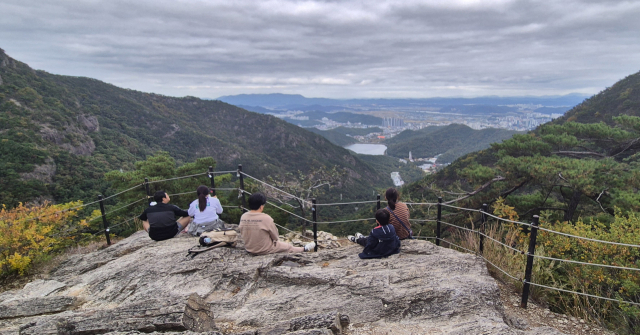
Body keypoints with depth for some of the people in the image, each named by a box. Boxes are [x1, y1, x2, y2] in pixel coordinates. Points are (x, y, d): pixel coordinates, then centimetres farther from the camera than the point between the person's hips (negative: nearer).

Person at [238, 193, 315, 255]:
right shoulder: (265, 218, -25)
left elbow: (242, 233, 3)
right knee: (289, 247, 18)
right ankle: (304, 249, 42)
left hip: (249, 248, 6)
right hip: (265, 249, -6)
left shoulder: (243, 217, -10)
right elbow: (275, 236, -14)